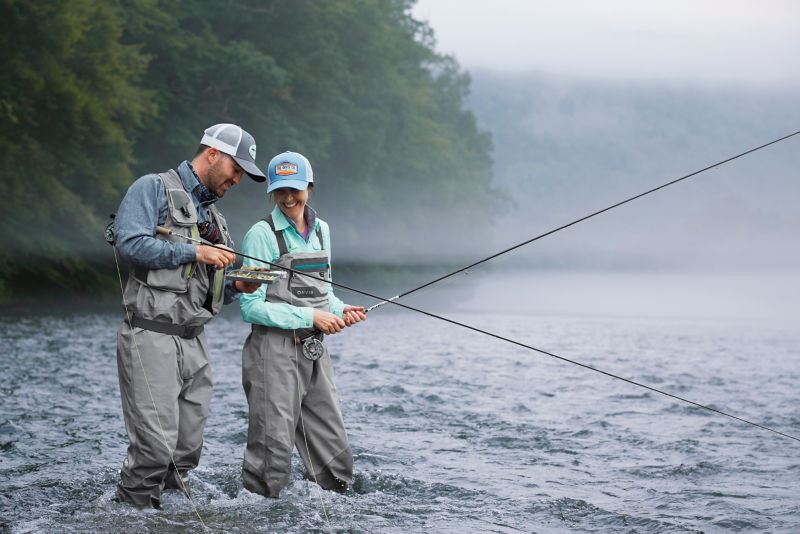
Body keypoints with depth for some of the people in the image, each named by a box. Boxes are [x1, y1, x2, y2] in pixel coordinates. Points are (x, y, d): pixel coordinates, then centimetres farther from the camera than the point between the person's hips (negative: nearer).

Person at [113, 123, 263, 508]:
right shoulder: (153, 189, 0)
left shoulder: (213, 218, 24)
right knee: (156, 444, -13)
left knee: (189, 447, 7)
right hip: (150, 337, -8)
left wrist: (237, 286, 5)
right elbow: (130, 243, -17)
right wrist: (195, 252, -14)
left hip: (194, 342, 8)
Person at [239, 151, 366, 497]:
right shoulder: (262, 235, -9)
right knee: (273, 450, -5)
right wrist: (309, 317, -17)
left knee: (334, 452, 8)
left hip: (314, 351, 6)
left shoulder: (320, 230, 12)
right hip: (274, 350, -6)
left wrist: (340, 310, 1)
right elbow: (251, 306, -13)